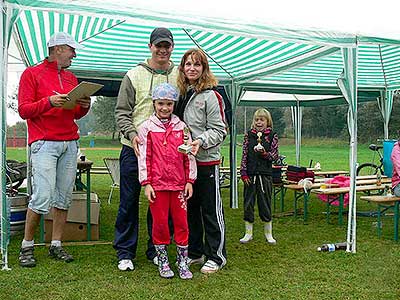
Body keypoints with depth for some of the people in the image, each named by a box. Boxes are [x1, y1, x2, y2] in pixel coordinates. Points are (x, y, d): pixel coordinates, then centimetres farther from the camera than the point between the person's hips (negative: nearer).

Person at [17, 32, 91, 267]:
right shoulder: (32, 74, 4)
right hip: (44, 143, -6)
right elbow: (24, 110, -3)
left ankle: (56, 245, 14)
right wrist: (49, 101, -17)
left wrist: (84, 105, 3)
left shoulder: (72, 78, 20)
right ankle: (27, 246, 7)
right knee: (43, 197, -11)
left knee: (64, 197, 4)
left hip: (70, 143, 6)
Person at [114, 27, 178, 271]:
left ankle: (156, 250, 24)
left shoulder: (179, 77, 7)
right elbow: (122, 112, 0)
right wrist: (132, 134, -17)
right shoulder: (134, 75, 2)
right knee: (129, 201, 4)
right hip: (134, 148, -1)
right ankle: (125, 253, 18)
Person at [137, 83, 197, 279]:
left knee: (181, 222, 6)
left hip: (179, 183, 2)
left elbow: (189, 156, 8)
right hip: (157, 184, -2)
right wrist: (146, 184, -6)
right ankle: (162, 261, 21)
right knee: (159, 222, 5)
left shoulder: (181, 127, 8)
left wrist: (189, 181, 4)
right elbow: (144, 158, -1)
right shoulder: (146, 128, 2)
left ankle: (182, 261, 18)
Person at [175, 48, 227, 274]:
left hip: (207, 161, -6)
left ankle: (216, 256, 13)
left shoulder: (210, 95, -7)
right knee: (189, 208, 14)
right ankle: (194, 252, 28)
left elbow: (219, 130, -10)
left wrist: (200, 141, -25)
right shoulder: (181, 94, 12)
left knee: (211, 209, 1)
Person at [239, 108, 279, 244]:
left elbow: (275, 155, 2)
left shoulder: (272, 136, 2)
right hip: (250, 174, 2)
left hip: (265, 174, -1)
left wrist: (265, 153, -19)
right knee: (248, 203, 6)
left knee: (265, 203, 5)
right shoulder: (249, 135, 5)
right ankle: (248, 233, 18)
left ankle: (268, 234, 20)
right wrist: (244, 173, -2)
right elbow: (244, 155, 4)